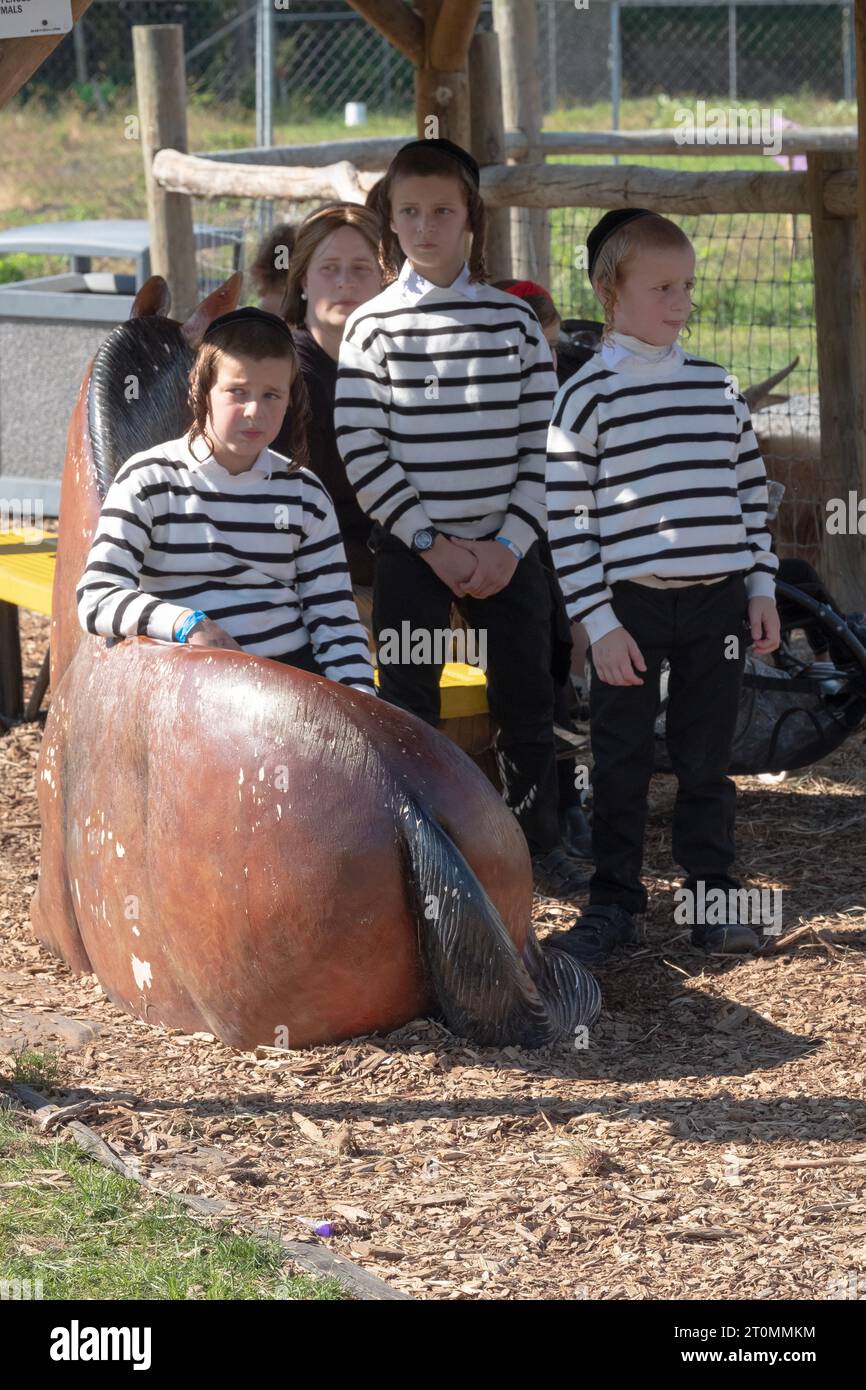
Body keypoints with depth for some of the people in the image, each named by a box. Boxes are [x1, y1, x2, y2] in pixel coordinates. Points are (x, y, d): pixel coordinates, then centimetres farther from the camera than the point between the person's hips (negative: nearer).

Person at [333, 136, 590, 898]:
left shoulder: (514, 320, 3)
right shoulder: (373, 327, -3)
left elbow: (540, 440, 2)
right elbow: (359, 450, -7)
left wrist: (512, 542, -8)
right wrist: (432, 542, -12)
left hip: (506, 550, 2)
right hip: (410, 550, -2)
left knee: (527, 699, 8)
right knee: (409, 706, 2)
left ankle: (541, 842, 24)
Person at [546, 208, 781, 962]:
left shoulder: (718, 386, 8)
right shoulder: (587, 395, -5)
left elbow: (751, 490, 15)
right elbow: (565, 520, -7)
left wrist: (762, 588, 8)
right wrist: (599, 623, -11)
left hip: (717, 599, 3)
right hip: (630, 605, -3)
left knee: (707, 758, 8)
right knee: (621, 763, 5)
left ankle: (712, 897, 16)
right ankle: (615, 900, 16)